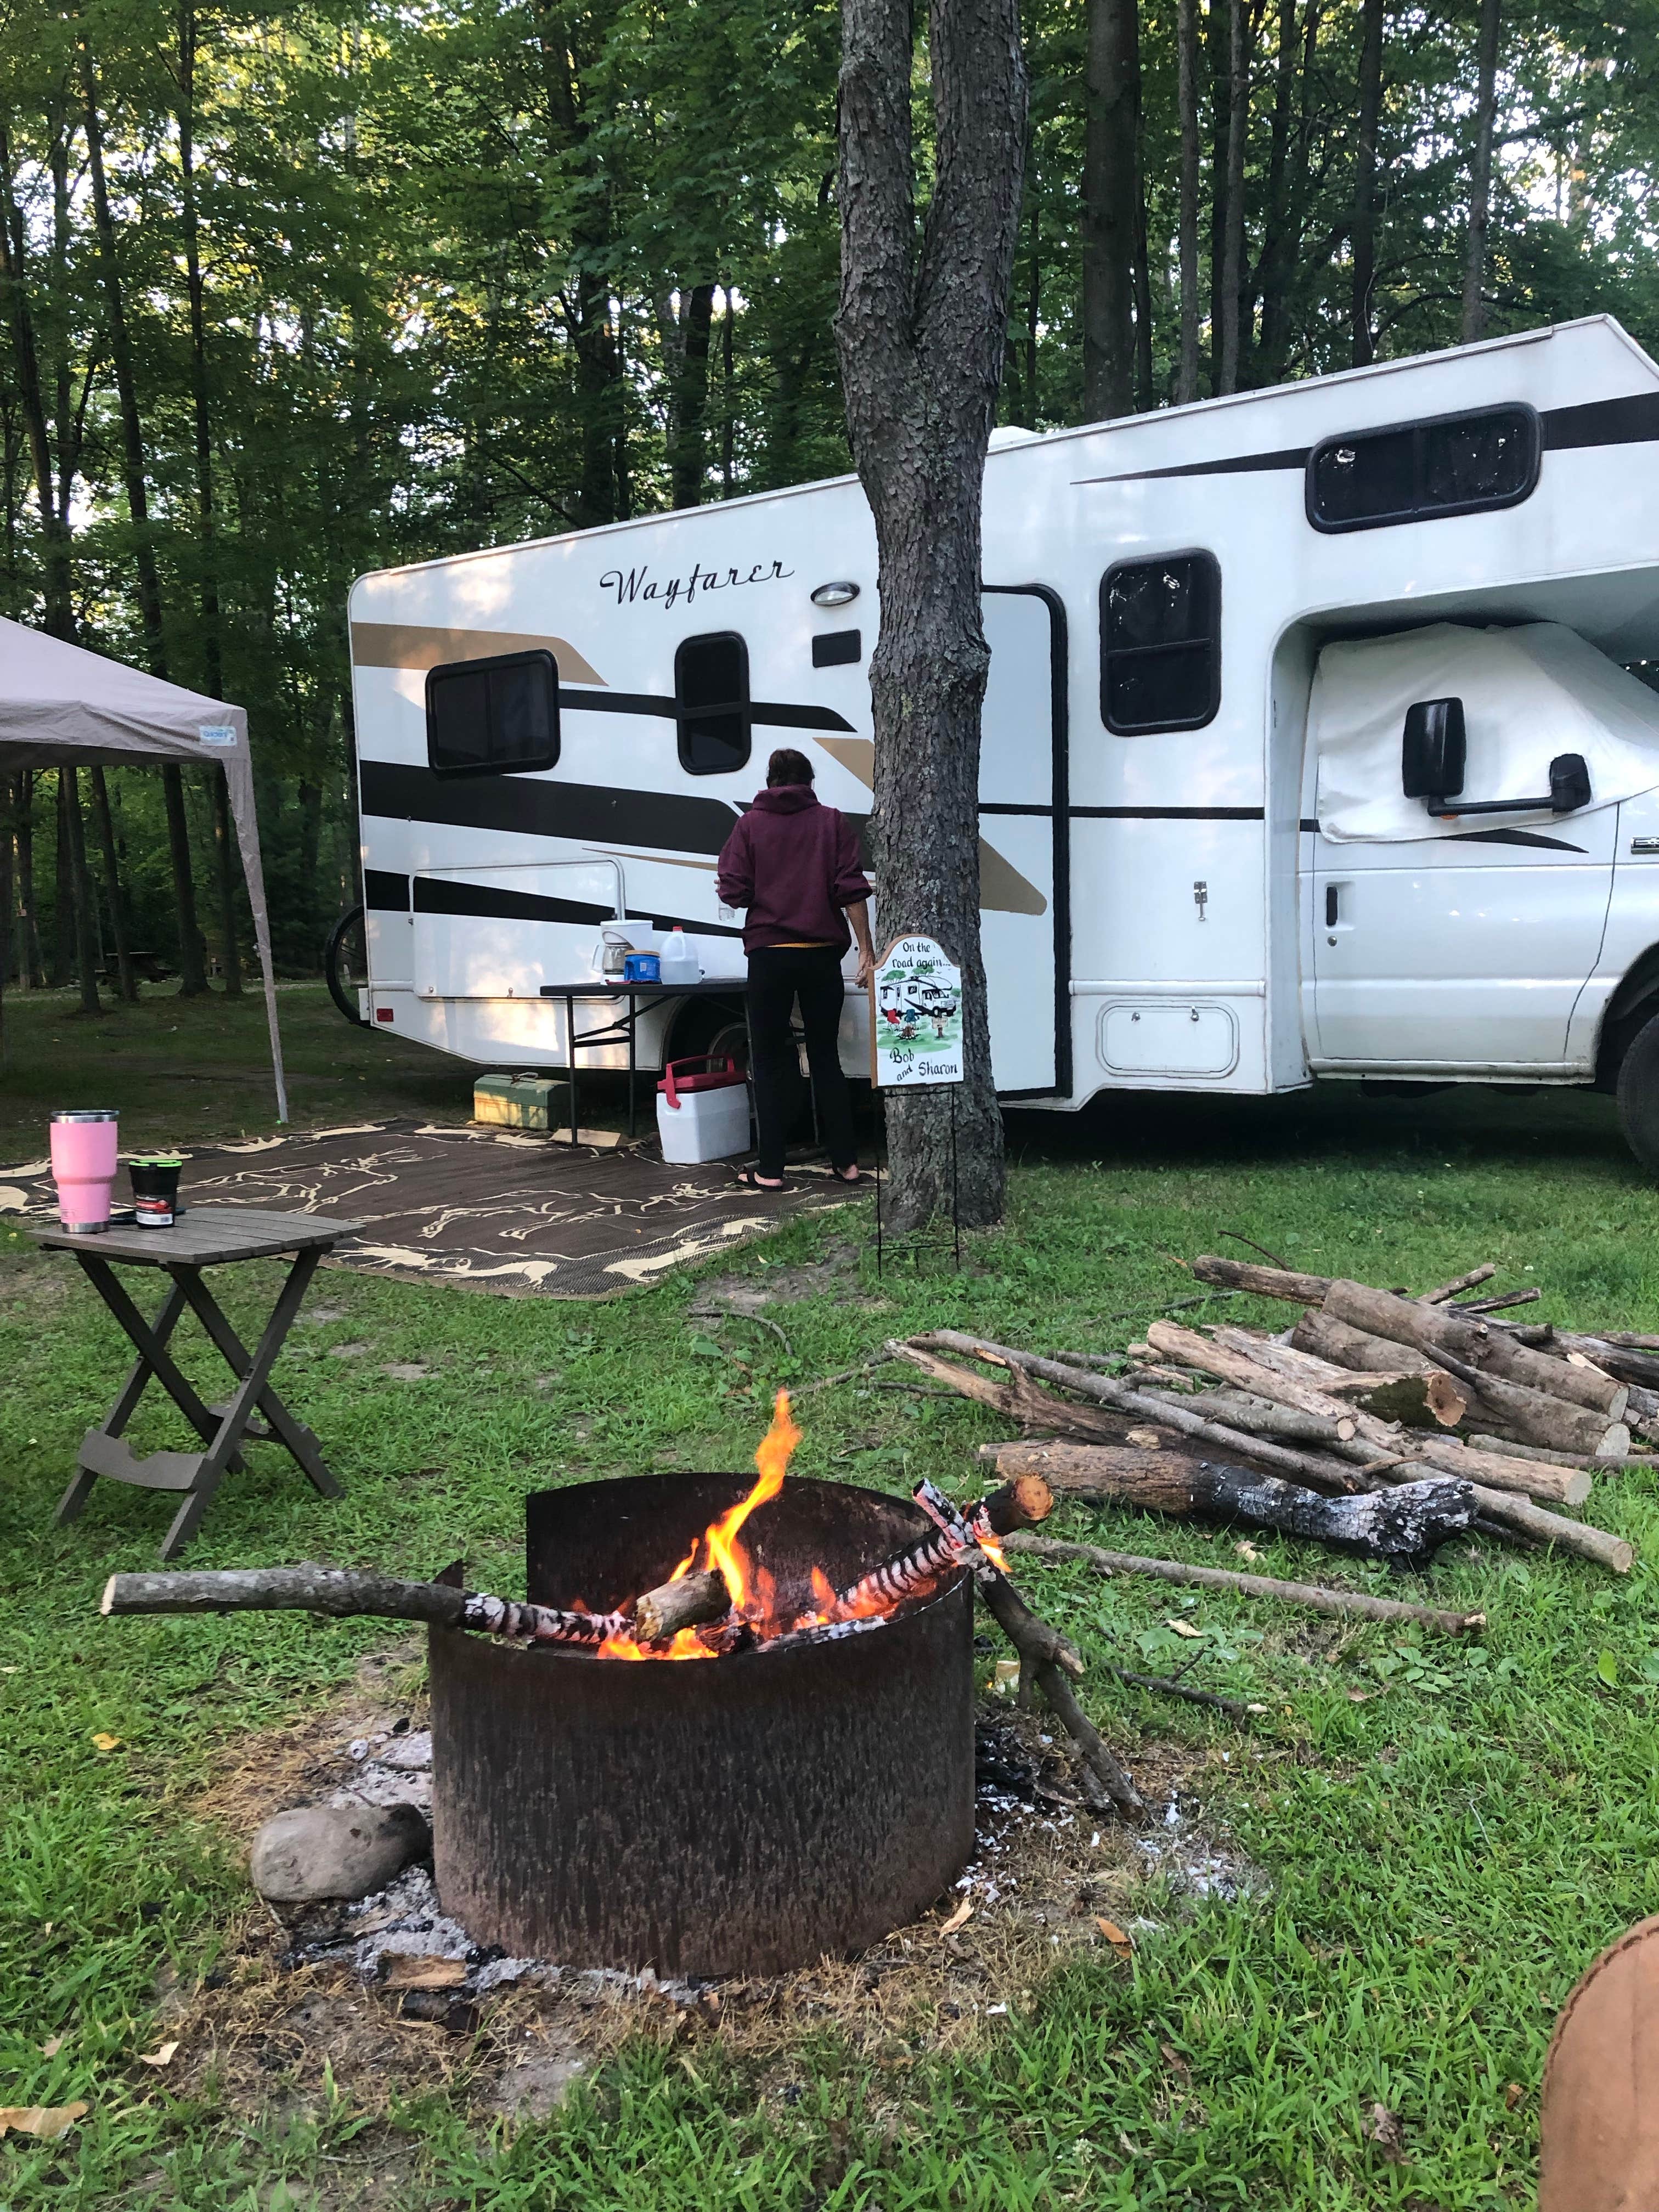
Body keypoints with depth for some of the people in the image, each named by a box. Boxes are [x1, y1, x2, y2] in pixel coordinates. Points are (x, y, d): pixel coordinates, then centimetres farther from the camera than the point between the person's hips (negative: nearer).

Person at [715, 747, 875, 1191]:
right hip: (821, 954, 1)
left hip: (768, 955, -1)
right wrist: (866, 950, -1)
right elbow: (851, 891, -4)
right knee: (825, 1057, 12)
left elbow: (734, 892, -4)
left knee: (771, 1062, 5)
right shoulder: (833, 823, 3)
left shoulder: (750, 825, 2)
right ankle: (846, 1161, 12)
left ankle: (770, 1170, 3)